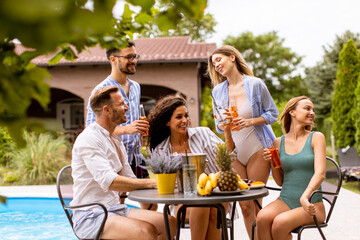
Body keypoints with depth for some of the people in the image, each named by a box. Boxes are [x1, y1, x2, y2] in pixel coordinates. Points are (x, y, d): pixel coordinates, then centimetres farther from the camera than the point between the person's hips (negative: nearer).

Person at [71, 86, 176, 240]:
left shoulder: (116, 140, 17)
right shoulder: (88, 139, -14)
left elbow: (129, 179, 16)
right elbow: (109, 182, -27)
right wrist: (150, 183, -26)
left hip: (116, 209, 9)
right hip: (91, 216, -9)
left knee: (170, 223, -4)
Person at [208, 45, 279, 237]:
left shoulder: (255, 84, -4)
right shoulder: (218, 91, 7)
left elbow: (272, 114, 0)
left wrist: (250, 122, -16)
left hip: (256, 151, -3)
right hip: (234, 153, 3)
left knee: (255, 205, -1)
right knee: (245, 206, 3)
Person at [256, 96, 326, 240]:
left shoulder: (316, 138, 1)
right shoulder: (279, 142, 9)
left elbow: (320, 173, -11)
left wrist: (305, 197, -27)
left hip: (311, 205, -2)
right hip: (285, 200, 3)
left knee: (279, 223, -30)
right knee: (262, 218, -29)